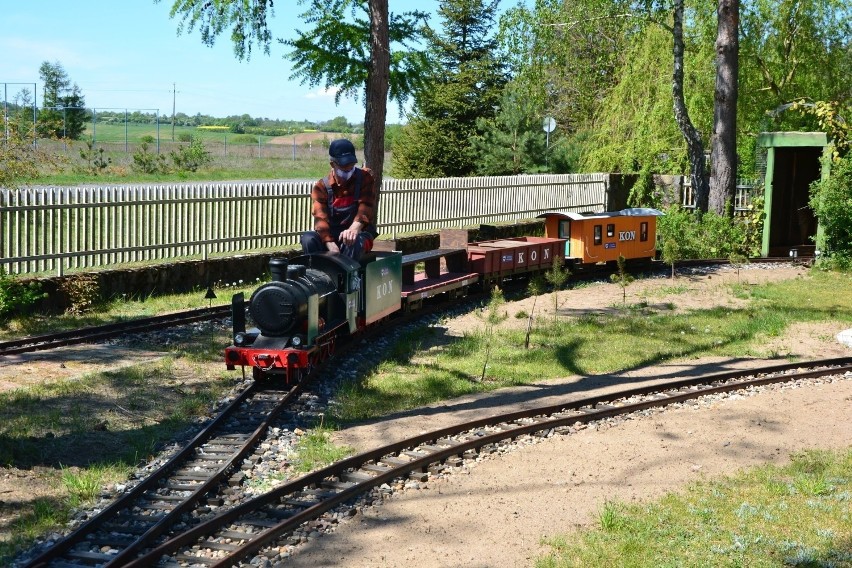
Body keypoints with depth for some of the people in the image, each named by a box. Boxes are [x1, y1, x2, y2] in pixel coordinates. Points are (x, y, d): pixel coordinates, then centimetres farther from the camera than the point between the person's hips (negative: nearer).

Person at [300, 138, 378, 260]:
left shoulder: (365, 178, -2)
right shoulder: (322, 186, -2)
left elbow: (365, 206, -17)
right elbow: (321, 217, -15)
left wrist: (354, 229, -40)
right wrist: (331, 246, -34)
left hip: (360, 233, -1)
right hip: (331, 235, 2)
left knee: (353, 242, -38)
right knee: (308, 239, -30)